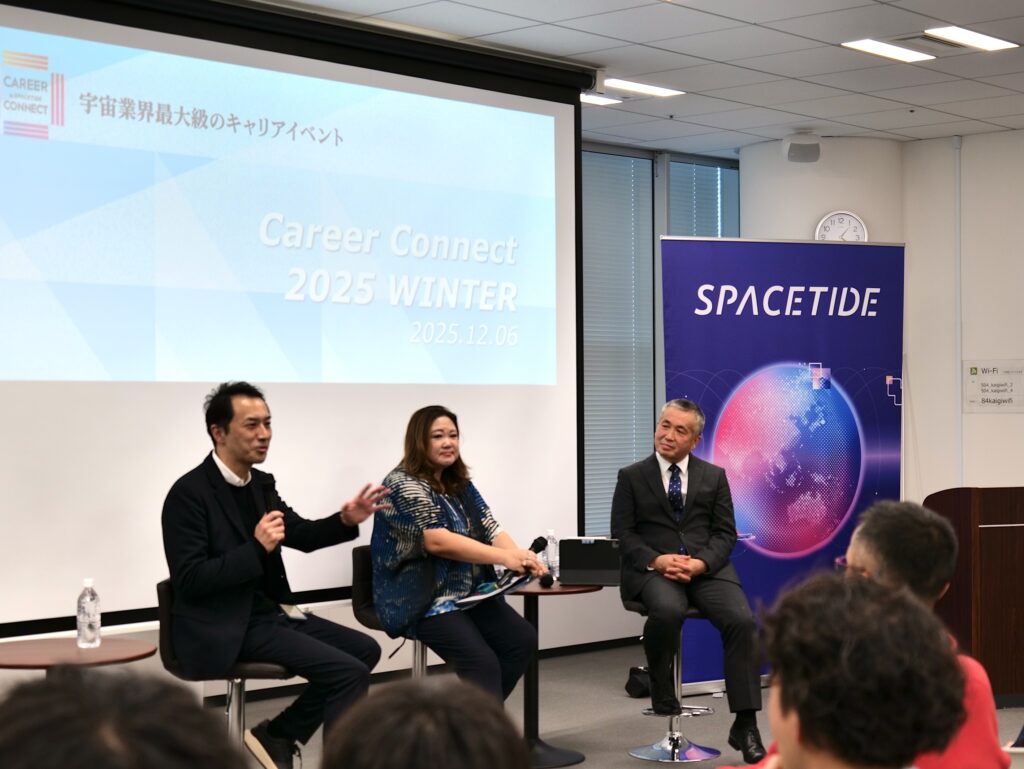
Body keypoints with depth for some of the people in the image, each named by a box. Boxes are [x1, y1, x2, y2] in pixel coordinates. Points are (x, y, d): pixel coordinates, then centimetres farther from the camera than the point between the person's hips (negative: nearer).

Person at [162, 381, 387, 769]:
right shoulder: (189, 493, -17)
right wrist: (256, 549, -29)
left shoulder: (261, 483, 7)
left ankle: (277, 734, 11)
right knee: (349, 672, -18)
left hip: (269, 611, 9)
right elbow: (189, 580, -21)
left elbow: (301, 535, 16)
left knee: (364, 649, 11)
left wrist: (345, 520, -4)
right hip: (227, 628, -9)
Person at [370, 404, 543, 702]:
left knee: (523, 640, -13)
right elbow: (437, 541, -23)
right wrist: (505, 558, -29)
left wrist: (521, 557, -19)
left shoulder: (461, 485, 14)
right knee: (482, 663, -26)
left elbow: (491, 531, 5)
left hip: (470, 595, 8)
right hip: (423, 600, -8)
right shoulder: (402, 485, -11)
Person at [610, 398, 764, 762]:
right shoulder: (631, 477, 9)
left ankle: (744, 725, -21)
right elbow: (623, 535, 3)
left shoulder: (714, 476, 14)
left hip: (706, 569, 2)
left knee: (742, 621, -26)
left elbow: (725, 533, 7)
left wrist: (700, 563, -13)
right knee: (667, 611, -37)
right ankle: (663, 695, -12)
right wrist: (657, 560, -15)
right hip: (653, 570, -2)